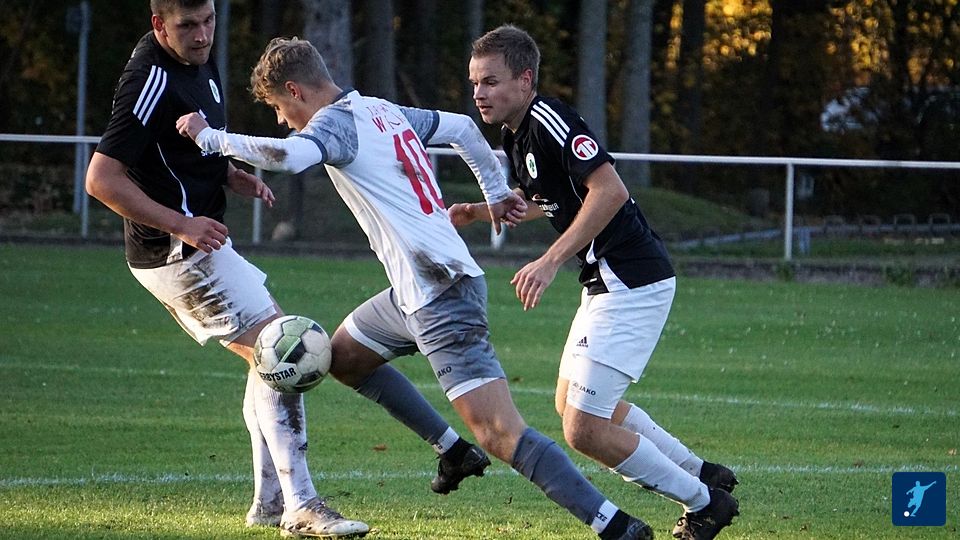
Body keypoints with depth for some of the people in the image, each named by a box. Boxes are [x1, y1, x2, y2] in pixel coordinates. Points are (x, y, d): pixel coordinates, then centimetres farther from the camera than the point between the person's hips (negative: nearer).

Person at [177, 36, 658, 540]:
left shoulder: (336, 121, -10)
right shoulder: (387, 112, 18)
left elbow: (287, 155, -30)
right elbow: (463, 127, 30)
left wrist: (210, 137, -17)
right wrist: (495, 190, 33)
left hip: (442, 297, -10)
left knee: (500, 434, -16)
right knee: (343, 356, 28)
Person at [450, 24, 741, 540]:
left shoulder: (549, 121, -19)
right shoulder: (516, 135, 12)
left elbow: (610, 191, -29)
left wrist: (550, 261, -29)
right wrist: (480, 211, 15)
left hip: (631, 281, -11)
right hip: (606, 282, 11)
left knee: (583, 429, -10)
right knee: (571, 402, 24)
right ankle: (700, 473, 32)